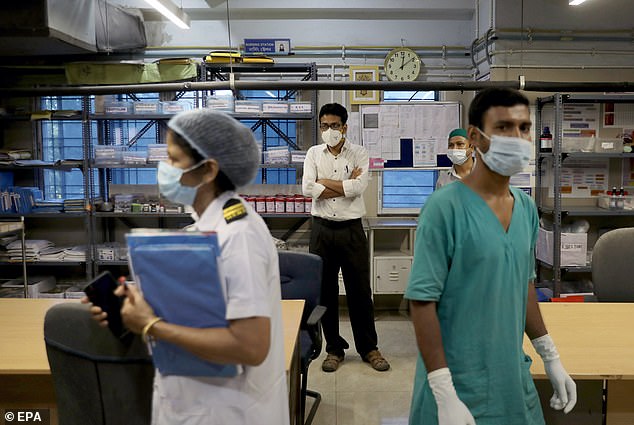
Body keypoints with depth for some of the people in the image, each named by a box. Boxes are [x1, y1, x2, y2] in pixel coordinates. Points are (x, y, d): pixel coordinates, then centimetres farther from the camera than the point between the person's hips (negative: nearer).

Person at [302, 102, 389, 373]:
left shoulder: (359, 154, 1)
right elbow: (307, 188, -9)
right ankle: (334, 349, 23)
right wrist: (345, 185, -10)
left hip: (351, 229, -2)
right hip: (322, 229, 2)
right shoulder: (314, 154, 6)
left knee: (360, 290, 6)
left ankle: (368, 347, 22)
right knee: (325, 291, 8)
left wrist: (323, 182, -9)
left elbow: (358, 187, -16)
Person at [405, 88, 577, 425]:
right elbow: (422, 302, -19)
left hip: (514, 379, 6)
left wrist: (551, 358, 14)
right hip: (460, 384, -6)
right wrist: (445, 395, -20)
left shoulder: (527, 208, 3)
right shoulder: (445, 207, -19)